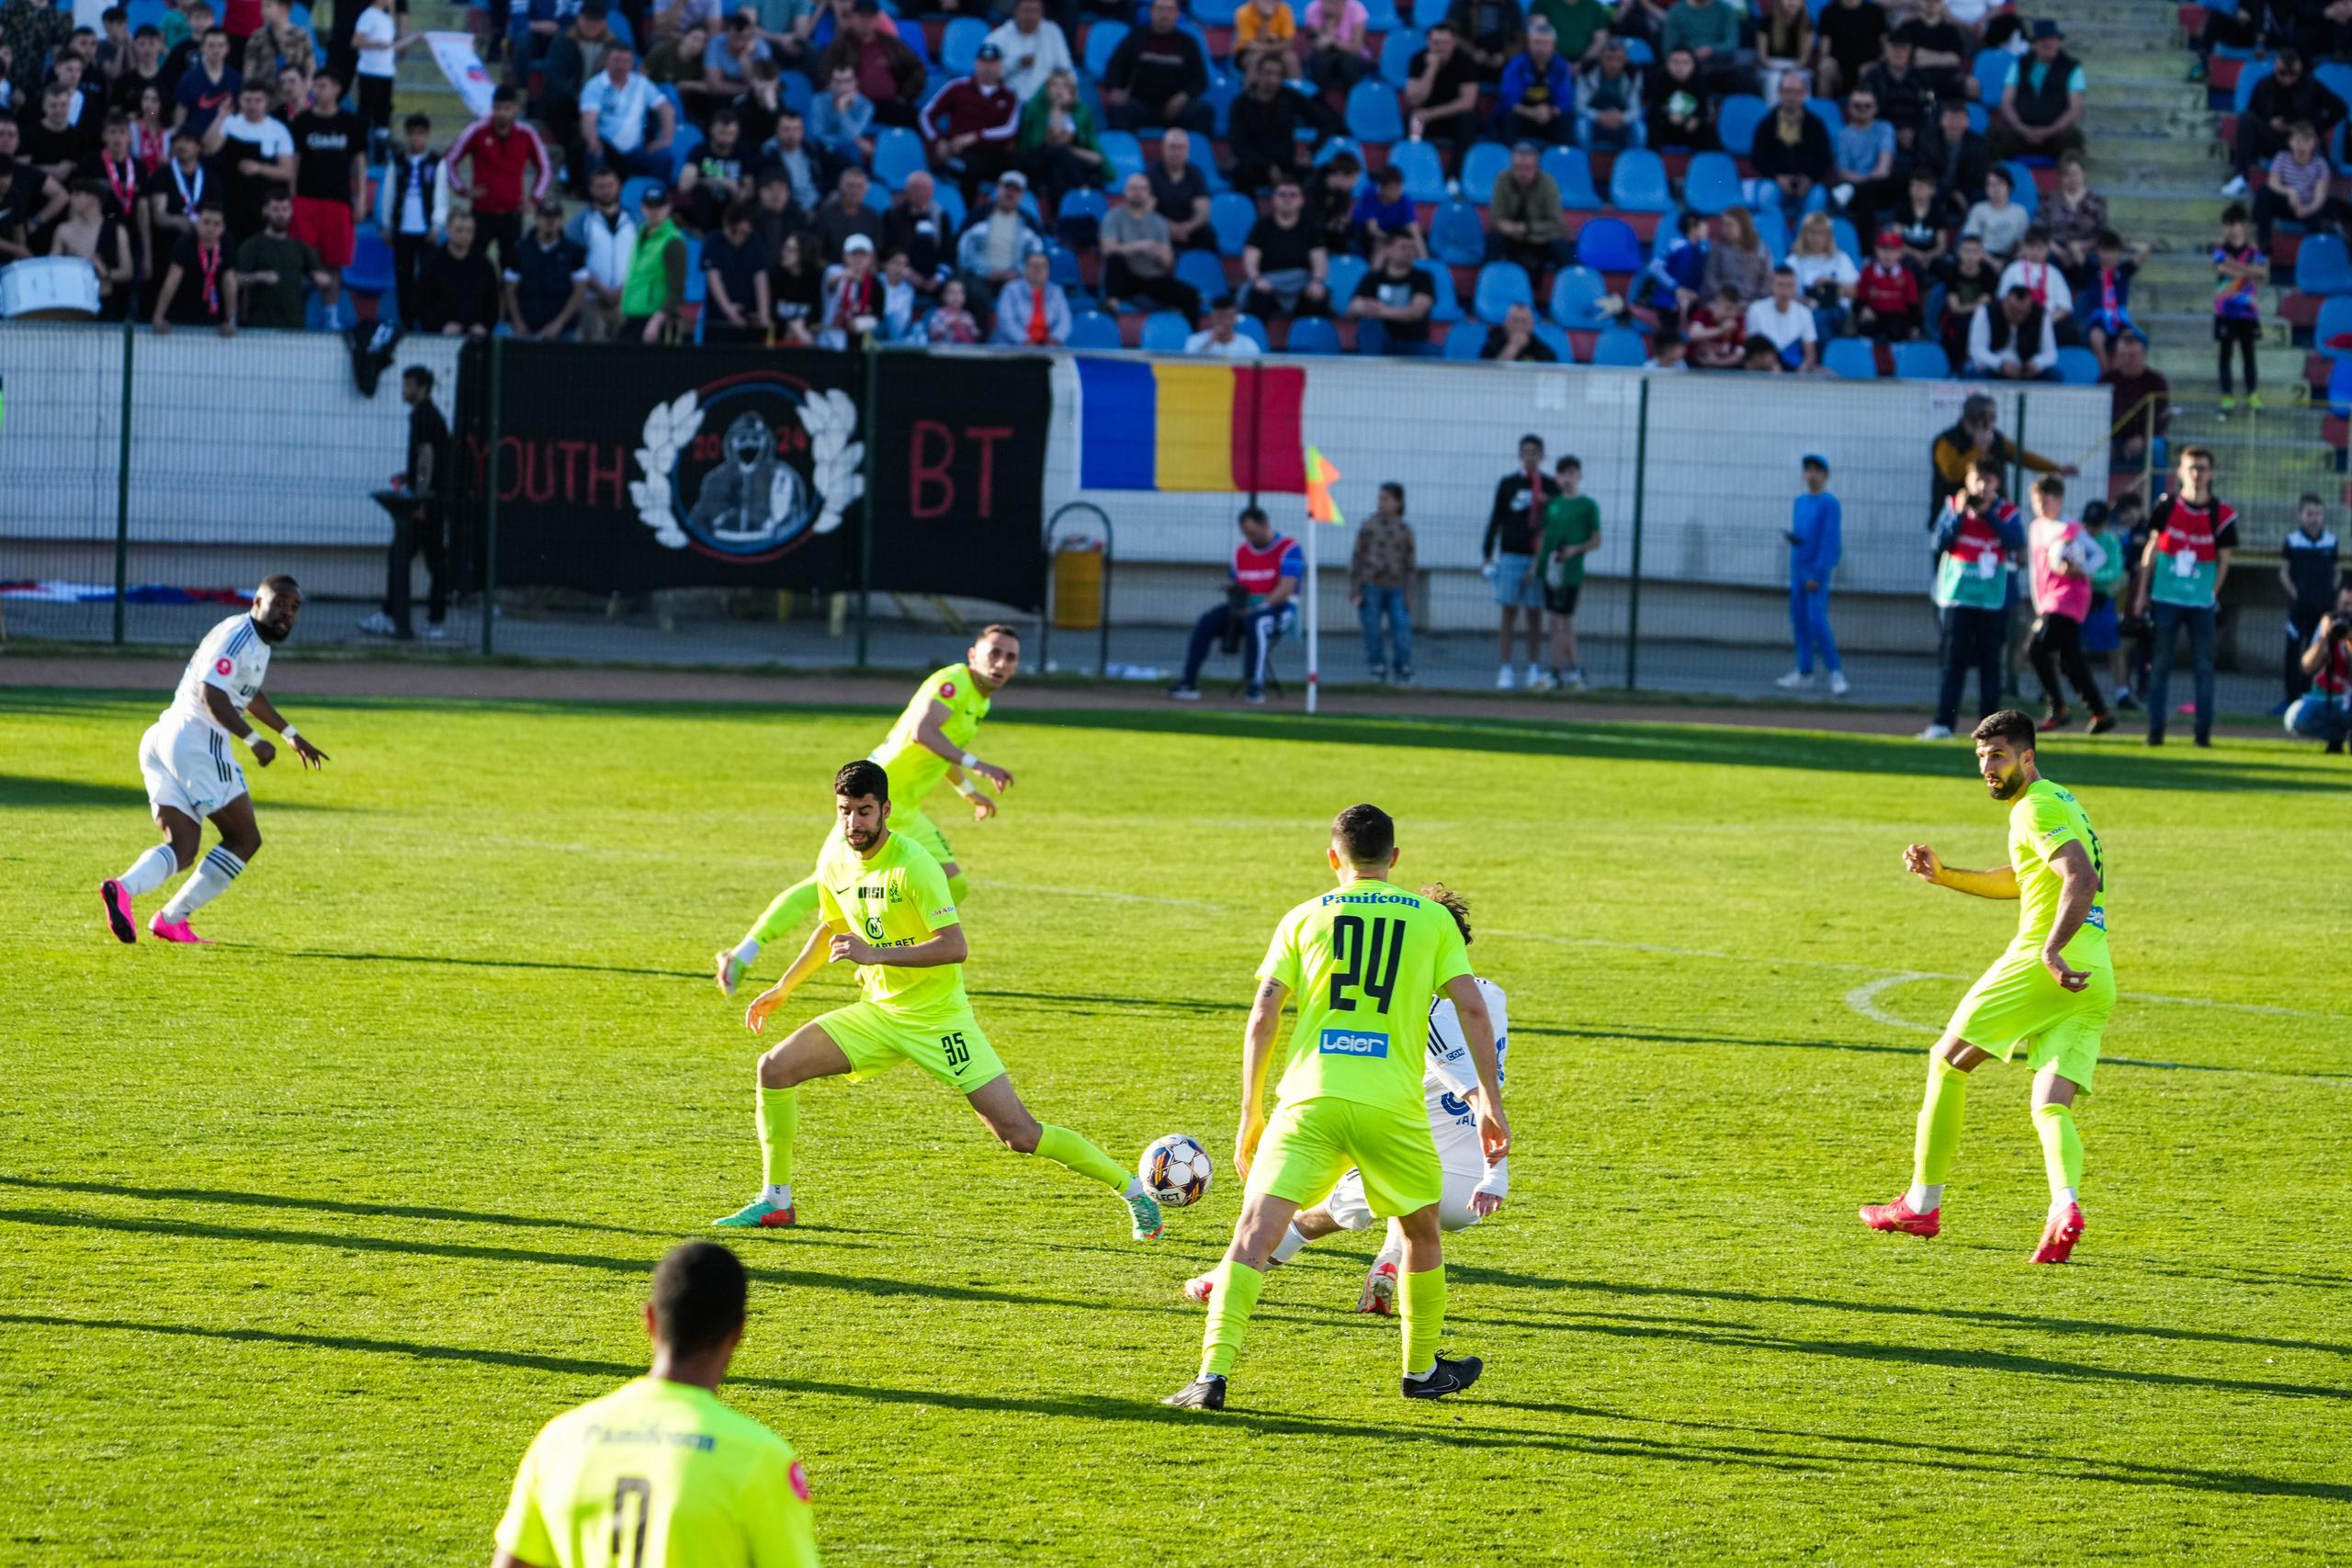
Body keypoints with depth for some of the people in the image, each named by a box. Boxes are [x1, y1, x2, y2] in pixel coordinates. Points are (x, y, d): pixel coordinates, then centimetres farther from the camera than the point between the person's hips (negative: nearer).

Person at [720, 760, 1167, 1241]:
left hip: (938, 1019, -6)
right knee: (775, 1067, -8)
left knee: (1020, 1134, -11)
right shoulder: (834, 860, 0)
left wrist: (875, 953, -32)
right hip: (878, 1014, 6)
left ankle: (1134, 1191, 4)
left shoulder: (913, 865, -22)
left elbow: (955, 946, -28)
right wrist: (783, 988, 24)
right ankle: (775, 1202, 6)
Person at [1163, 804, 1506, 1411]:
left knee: (1255, 1231, -6)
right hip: (1393, 1105, 0)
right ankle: (1422, 1369, 35)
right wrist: (1492, 1104, 8)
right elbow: (1473, 1008, 4)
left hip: (1308, 1098, 0)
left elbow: (1263, 1016, 6)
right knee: (1422, 1230, 24)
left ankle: (1213, 1374, -22)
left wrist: (1249, 1116, 11)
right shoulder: (1433, 919, 13)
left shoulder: (1304, 917, 12)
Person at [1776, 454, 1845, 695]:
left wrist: (1817, 574, -19)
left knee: (1816, 620, -15)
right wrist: (1790, 537, -2)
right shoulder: (1799, 503, 14)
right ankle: (1804, 673, 12)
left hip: (1818, 569, -7)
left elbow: (1830, 541, -14)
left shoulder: (1830, 504, -9)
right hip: (1798, 567, 7)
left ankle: (1836, 673, -12)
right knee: (1799, 620, 7)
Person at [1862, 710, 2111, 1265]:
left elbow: (2082, 880, -22)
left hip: (2038, 967, -9)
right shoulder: (2060, 803, 25)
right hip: (2097, 981, 9)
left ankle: (1922, 1202, 11)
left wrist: (2052, 949, -33)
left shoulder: (2037, 809, -6)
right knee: (2050, 1108, 0)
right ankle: (2066, 1205, -29)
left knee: (1947, 1062, 7)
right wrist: (1943, 875, 29)